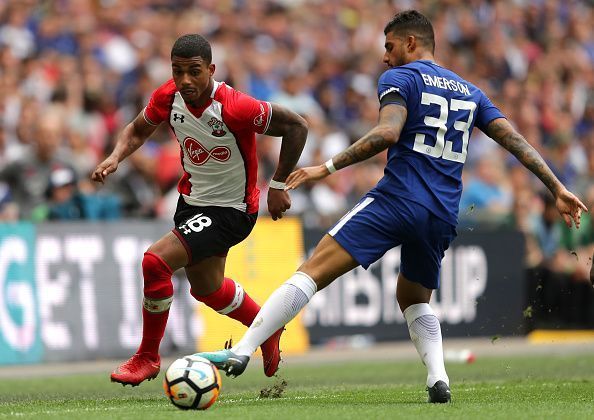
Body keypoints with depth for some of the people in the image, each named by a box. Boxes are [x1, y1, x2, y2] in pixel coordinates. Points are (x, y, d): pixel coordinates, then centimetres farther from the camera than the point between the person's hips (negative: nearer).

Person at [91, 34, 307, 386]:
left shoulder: (234, 108, -31)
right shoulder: (167, 98, -13)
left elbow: (296, 126, -20)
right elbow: (138, 130, 8)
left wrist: (279, 186, -15)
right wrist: (115, 158, -13)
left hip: (231, 209, -7)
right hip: (192, 198, 7)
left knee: (155, 261, -21)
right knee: (206, 287, 25)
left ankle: (148, 357, -2)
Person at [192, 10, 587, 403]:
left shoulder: (399, 78, 3)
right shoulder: (470, 91, 22)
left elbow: (388, 133, -15)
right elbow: (516, 141, 15)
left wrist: (327, 168, -15)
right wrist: (558, 188, 18)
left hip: (397, 200, -6)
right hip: (443, 219, 6)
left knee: (311, 273, -10)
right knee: (414, 299, 27)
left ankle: (241, 352, -20)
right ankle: (439, 379, 4)